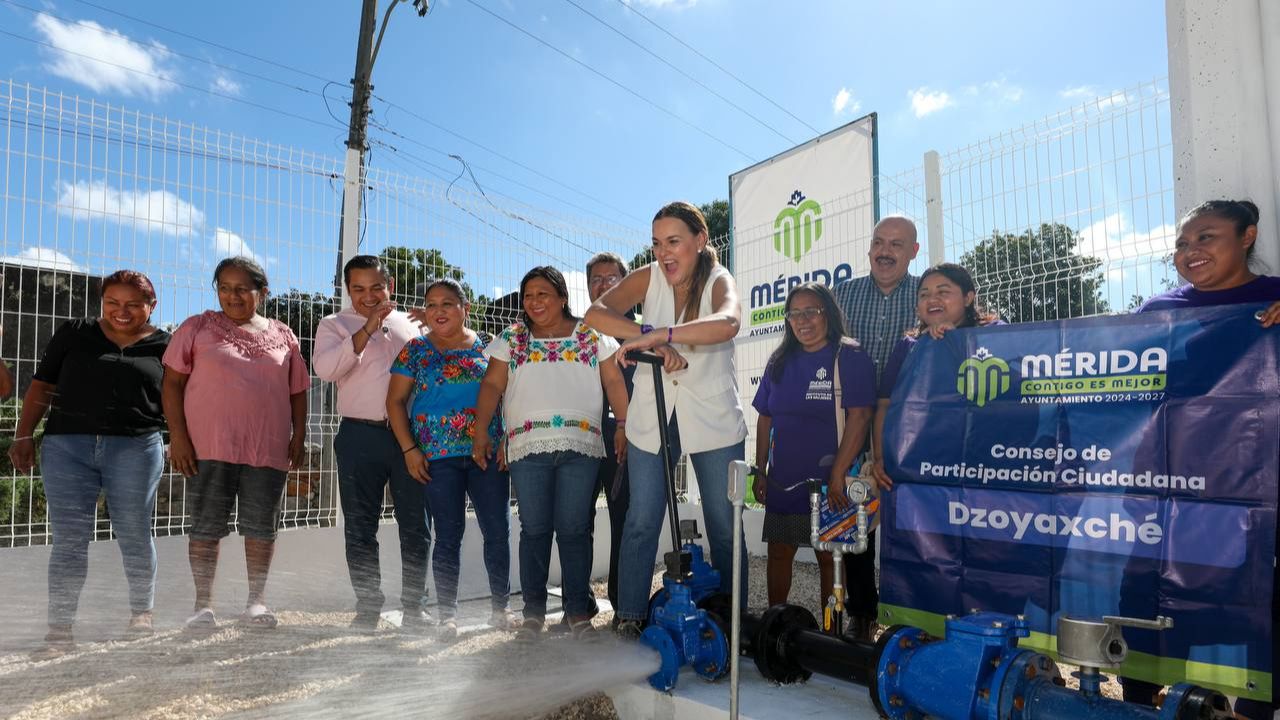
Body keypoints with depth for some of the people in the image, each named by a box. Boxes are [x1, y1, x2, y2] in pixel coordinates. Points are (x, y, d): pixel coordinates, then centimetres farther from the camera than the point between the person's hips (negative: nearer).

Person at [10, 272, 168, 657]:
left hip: (135, 448, -1)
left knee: (134, 536, 9)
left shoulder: (164, 346, 6)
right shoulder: (73, 334, 10)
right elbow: (42, 385, 11)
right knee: (69, 539, 1)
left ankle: (142, 613, 24)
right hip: (66, 447, 1)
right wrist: (24, 435, 4)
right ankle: (59, 628, 7)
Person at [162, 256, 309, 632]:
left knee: (262, 526, 6)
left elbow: (297, 391, 15)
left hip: (268, 448, 2)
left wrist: (298, 436, 6)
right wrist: (177, 435, -6)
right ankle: (204, 605, 15)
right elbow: (172, 382, 2)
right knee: (206, 526, 3)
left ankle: (256, 600, 19)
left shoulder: (282, 336, 12)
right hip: (208, 446, -1)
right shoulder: (198, 327, 6)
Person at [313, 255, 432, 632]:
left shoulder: (411, 324, 15)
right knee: (360, 527, 5)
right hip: (360, 435, -1)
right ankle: (367, 607, 17)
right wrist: (366, 331, -16)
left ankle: (415, 606, 14)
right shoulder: (335, 325, 10)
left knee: (416, 525, 4)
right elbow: (324, 368, -10)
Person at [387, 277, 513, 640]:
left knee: (498, 529, 2)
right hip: (440, 456, -1)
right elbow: (395, 400, 6)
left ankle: (500, 606, 17)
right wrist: (409, 449, -2)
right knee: (448, 533, 3)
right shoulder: (416, 349, 6)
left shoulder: (487, 346, 8)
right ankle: (447, 614, 13)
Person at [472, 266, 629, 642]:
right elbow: (492, 385, 9)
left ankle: (579, 611, 12)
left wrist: (624, 425, -3)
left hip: (580, 445, -1)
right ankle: (533, 612, 15)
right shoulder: (511, 338, 14)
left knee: (573, 529, 0)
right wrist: (480, 431, 0)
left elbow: (614, 381, 7)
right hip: (527, 446, 1)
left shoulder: (592, 334, 11)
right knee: (534, 529, 4)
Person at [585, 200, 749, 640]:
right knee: (641, 522, 4)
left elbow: (726, 325, -34)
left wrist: (651, 336, -41)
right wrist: (653, 339, -35)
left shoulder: (719, 281, -9)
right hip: (651, 419, 2)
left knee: (724, 526, 6)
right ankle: (629, 618, 16)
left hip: (714, 420, -1)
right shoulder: (648, 277, -3)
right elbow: (596, 314, -20)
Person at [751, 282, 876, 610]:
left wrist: (838, 475, -19)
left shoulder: (851, 358, -7)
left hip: (829, 483, -5)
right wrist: (760, 471, 9)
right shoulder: (780, 362, 9)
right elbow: (765, 419, 12)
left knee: (830, 557, 4)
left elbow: (859, 417, -15)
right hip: (782, 481, 5)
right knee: (779, 553, 11)